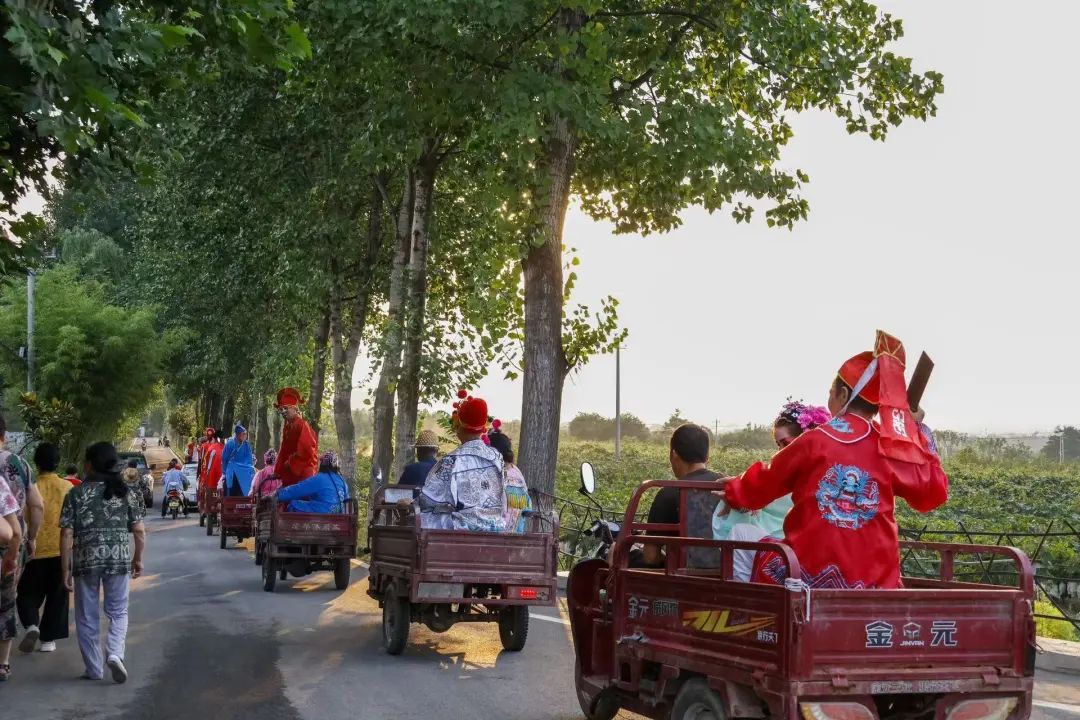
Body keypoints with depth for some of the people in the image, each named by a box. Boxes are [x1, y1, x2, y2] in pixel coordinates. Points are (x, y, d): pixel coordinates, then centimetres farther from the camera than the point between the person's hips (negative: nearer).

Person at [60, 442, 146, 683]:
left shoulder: (76, 494, -2)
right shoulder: (127, 492, 2)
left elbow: (66, 534, -5)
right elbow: (139, 531, 1)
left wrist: (66, 569, 1)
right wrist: (138, 559, 15)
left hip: (86, 561, -1)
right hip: (119, 559, 1)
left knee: (87, 617, 12)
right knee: (118, 612, 14)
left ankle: (94, 669, 17)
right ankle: (115, 652, -10)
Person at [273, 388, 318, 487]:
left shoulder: (302, 425, -13)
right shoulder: (287, 427, 12)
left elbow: (306, 451, -18)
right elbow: (283, 452, 16)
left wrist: (290, 462, -8)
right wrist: (277, 472, 10)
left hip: (302, 474, -8)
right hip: (289, 475, 8)